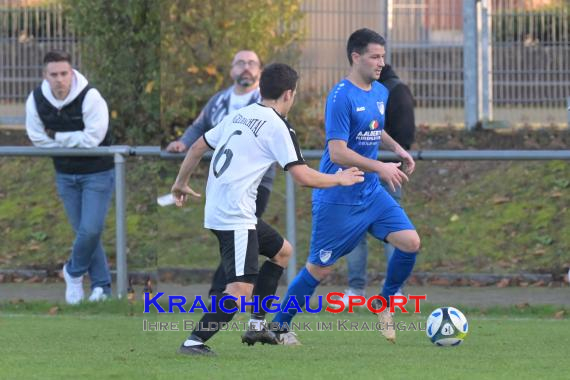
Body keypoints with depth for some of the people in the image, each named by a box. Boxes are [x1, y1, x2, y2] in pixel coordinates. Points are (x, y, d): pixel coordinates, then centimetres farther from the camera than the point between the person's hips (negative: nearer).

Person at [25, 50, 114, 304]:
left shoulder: (90, 98, -23)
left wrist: (57, 136, -16)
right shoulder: (36, 100, -8)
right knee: (83, 231, 7)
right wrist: (75, 141, -10)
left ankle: (74, 272, 15)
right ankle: (101, 285, 18)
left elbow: (92, 138, -25)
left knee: (91, 229, -12)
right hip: (65, 175, 4)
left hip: (97, 173, -4)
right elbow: (38, 139, -5)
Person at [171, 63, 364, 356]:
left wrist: (181, 183, 34)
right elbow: (303, 176, -13)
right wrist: (339, 179, 4)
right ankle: (194, 342, -27)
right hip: (235, 216, -9)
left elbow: (198, 147, 20)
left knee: (282, 251, 25)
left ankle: (256, 327, 22)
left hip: (216, 209, 9)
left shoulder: (239, 116, 14)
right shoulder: (278, 127, -8)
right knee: (240, 290, -16)